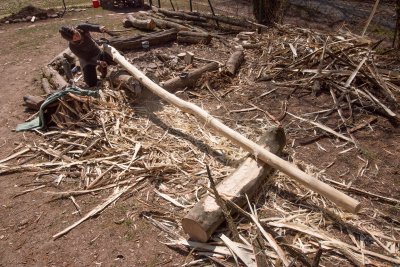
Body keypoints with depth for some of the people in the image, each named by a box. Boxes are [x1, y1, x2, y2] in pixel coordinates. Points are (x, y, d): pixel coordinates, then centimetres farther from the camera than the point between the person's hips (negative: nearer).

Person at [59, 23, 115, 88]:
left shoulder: (81, 27, -23)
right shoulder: (73, 46, -28)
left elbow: (94, 27, -30)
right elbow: (86, 59, -23)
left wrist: (100, 28, -54)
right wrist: (99, 62, -36)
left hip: (98, 53, 4)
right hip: (87, 60, -4)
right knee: (92, 84, -11)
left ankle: (101, 68, 15)